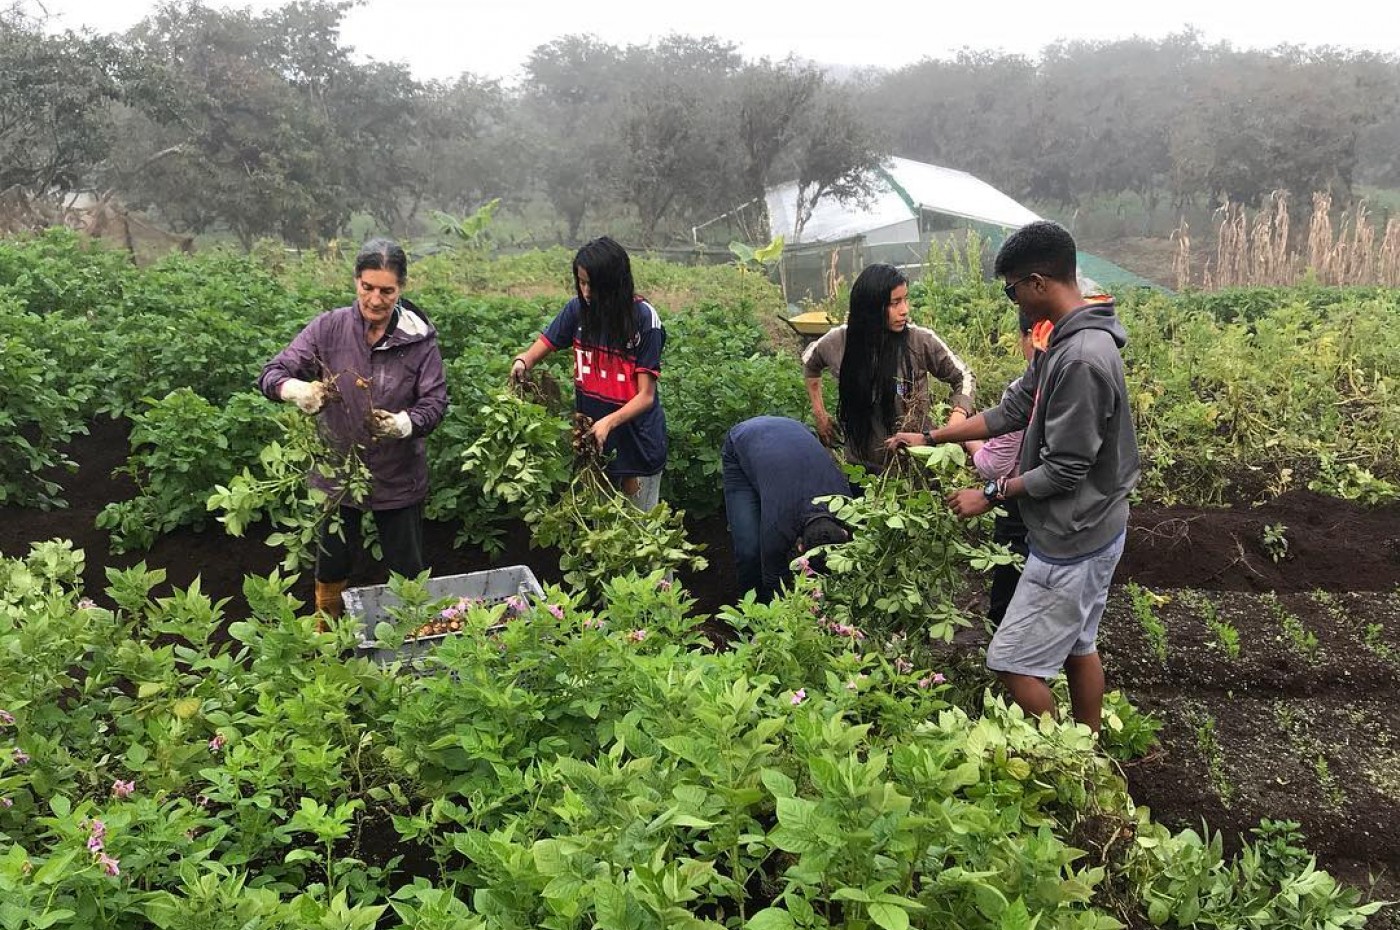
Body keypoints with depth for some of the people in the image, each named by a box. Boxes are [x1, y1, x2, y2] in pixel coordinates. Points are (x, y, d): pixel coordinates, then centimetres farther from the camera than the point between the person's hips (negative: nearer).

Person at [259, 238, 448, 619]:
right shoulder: (328, 328, -10)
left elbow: (435, 402, -11)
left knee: (407, 573, 15)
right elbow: (271, 374, -11)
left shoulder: (419, 339, -11)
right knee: (331, 570, 19)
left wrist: (403, 423, -33)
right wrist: (298, 389, -35)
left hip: (399, 478, -1)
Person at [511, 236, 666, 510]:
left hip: (637, 443, -4)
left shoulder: (643, 318, -16)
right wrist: (523, 362, -24)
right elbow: (538, 350, 0)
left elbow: (646, 395, -16)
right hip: (591, 436, 4)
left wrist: (609, 421, -32)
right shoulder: (578, 309, -4)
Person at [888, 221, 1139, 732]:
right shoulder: (1066, 340, 4)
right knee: (1077, 647, 21)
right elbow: (1012, 410, 11)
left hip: (1071, 544, -10)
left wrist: (991, 494, -11)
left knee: (1014, 662, 0)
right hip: (1091, 533, 10)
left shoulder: (1081, 359, -28)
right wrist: (930, 437, 10)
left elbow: (1063, 472, -25)